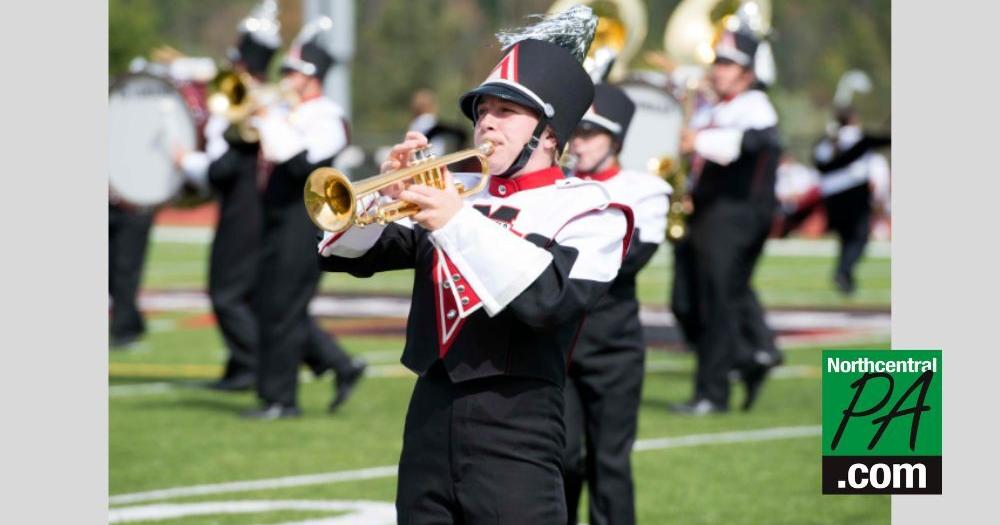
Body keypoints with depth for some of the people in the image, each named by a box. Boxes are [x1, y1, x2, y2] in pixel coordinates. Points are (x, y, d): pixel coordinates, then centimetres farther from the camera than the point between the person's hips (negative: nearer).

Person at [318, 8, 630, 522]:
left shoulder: (587, 208, 0)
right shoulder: (450, 193, 14)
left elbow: (550, 298, -19)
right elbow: (341, 253, 10)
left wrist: (459, 223, -20)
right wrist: (387, 193, -9)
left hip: (514, 440, -5)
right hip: (427, 427, 5)